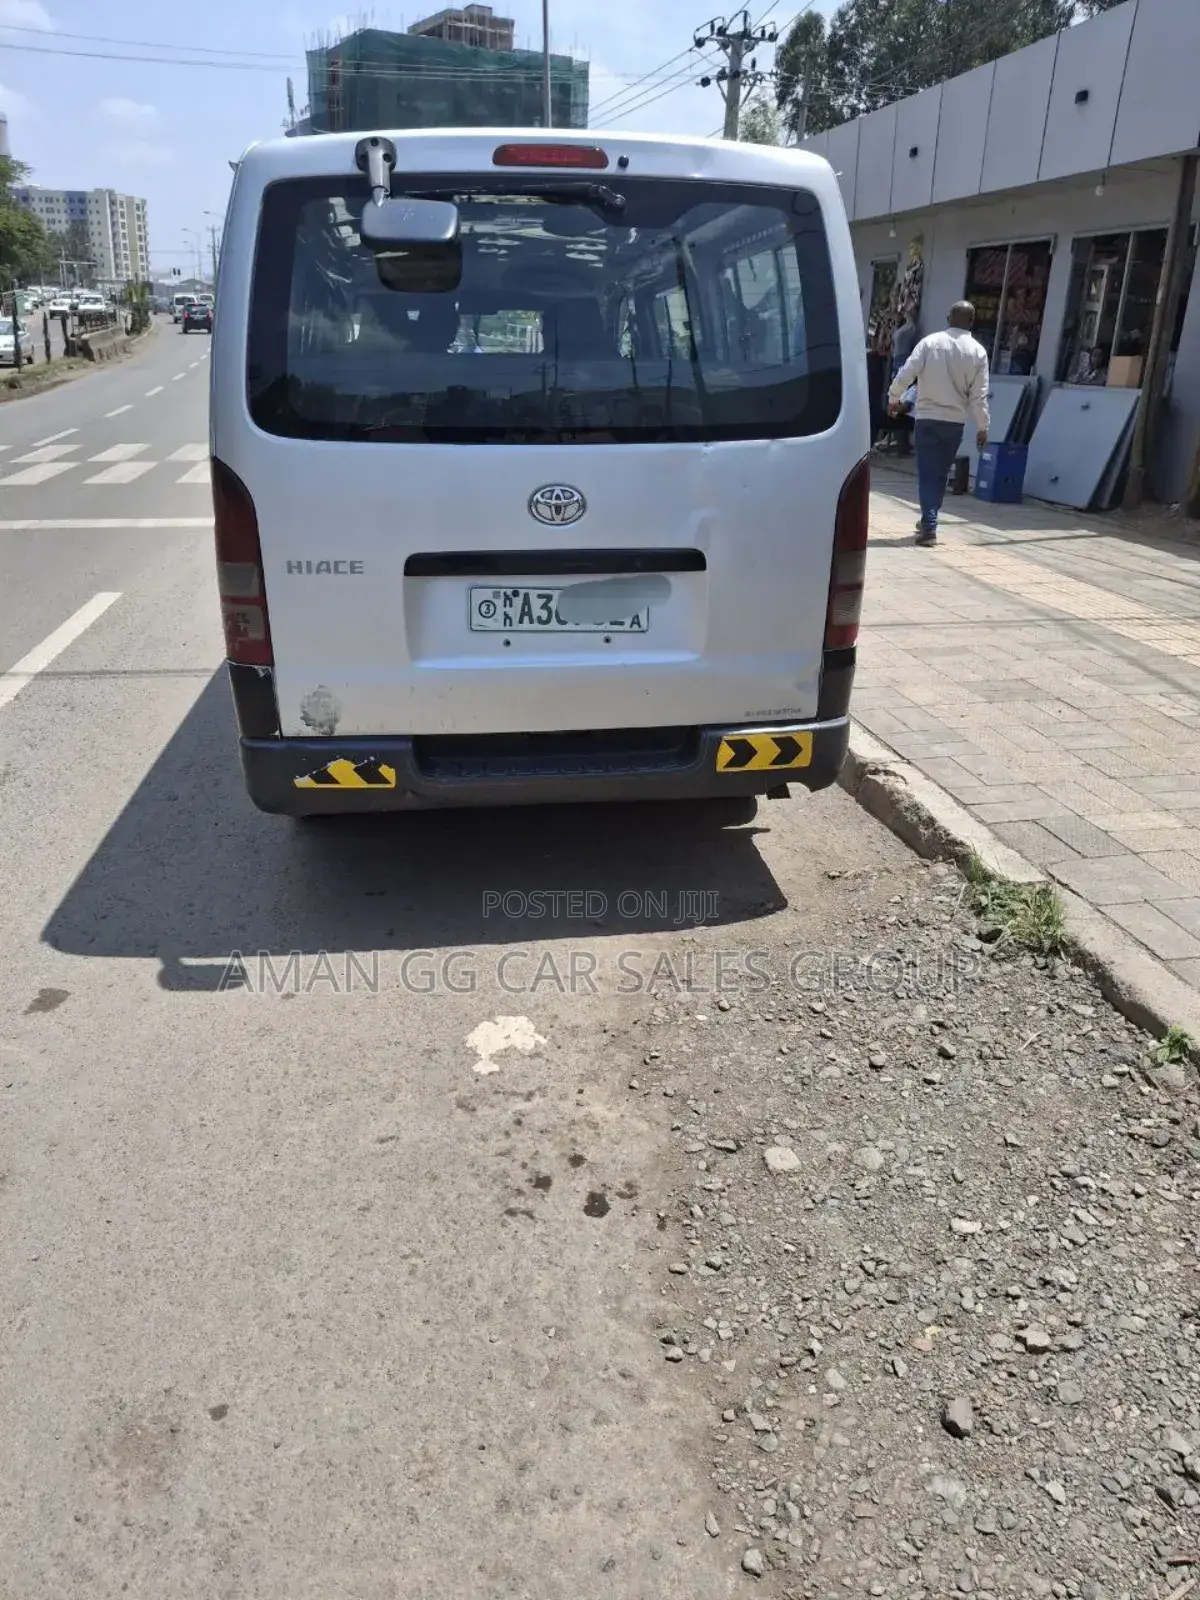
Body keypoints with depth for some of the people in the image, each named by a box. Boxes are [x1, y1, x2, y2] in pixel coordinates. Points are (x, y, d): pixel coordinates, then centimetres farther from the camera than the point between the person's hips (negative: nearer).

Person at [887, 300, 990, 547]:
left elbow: (906, 373, -8)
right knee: (941, 473, 16)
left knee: (927, 473, -3)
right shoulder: (978, 351, 0)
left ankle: (929, 526, -13)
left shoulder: (930, 341, -4)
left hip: (927, 417, -2)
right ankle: (928, 521, 25)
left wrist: (893, 397, 8)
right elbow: (979, 395, -2)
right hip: (955, 421, 2)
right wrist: (982, 427, 6)